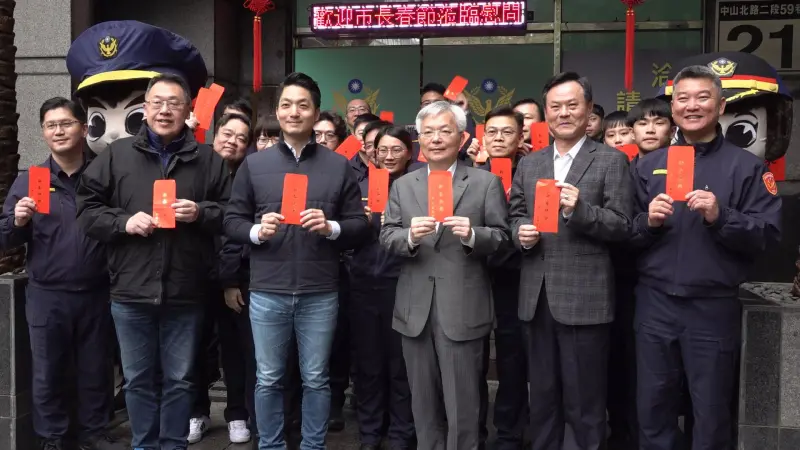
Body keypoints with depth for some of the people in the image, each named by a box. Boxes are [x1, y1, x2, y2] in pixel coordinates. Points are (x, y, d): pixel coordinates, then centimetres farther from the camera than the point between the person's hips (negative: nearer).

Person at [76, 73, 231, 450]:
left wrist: (200, 213, -14)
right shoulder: (116, 155, 5)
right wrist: (124, 221, -12)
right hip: (131, 292, 1)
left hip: (185, 293, 0)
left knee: (179, 379, 12)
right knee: (138, 379, 14)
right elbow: (87, 210, 5)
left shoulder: (208, 160, 4)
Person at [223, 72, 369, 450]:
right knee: (268, 379, 11)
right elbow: (232, 221, 5)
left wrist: (331, 228, -16)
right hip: (267, 292, 1)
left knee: (316, 379, 12)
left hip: (320, 293, 0)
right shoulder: (254, 164, 6)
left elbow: (360, 223, 3)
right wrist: (256, 231, -14)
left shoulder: (339, 166, 4)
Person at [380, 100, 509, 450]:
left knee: (462, 404, 4)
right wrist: (409, 236, -16)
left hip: (462, 309, -3)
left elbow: (502, 236, -3)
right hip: (415, 310, 4)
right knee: (423, 402, 17)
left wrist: (473, 235, -22)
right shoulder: (402, 185, 11)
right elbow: (386, 236, 4)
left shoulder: (486, 182, 1)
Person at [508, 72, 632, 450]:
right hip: (536, 295, 5)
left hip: (584, 297, -4)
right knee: (542, 395, 18)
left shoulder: (611, 161, -2)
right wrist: (520, 232, -7)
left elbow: (621, 225, -7)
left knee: (585, 399, 6)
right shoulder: (528, 164, 13)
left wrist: (579, 210, -23)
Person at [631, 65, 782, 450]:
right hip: (655, 303, 2)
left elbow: (768, 235, -5)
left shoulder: (747, 167, 1)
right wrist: (648, 221, -12)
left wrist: (720, 216, -20)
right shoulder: (648, 166, 8)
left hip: (714, 306, -2)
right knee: (653, 409, 11)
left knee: (712, 414, 11)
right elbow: (626, 235, 8)